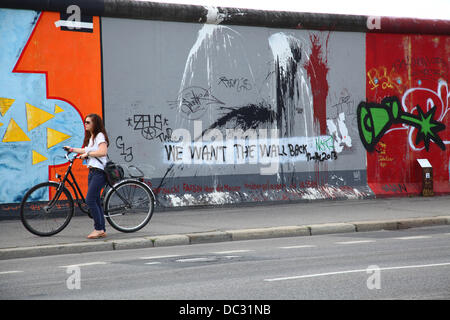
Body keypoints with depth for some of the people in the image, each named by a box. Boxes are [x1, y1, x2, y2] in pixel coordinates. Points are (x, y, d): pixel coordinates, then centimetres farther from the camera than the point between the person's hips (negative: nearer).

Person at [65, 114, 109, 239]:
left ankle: (98, 229, -11)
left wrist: (87, 154, -16)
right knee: (96, 201, 7)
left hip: (99, 172, -10)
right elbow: (86, 151, 33)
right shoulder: (91, 137, 21)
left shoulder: (100, 136, -8)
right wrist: (71, 149, 34)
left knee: (90, 200, -15)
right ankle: (102, 230, 9)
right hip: (92, 172, 10)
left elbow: (103, 152, -22)